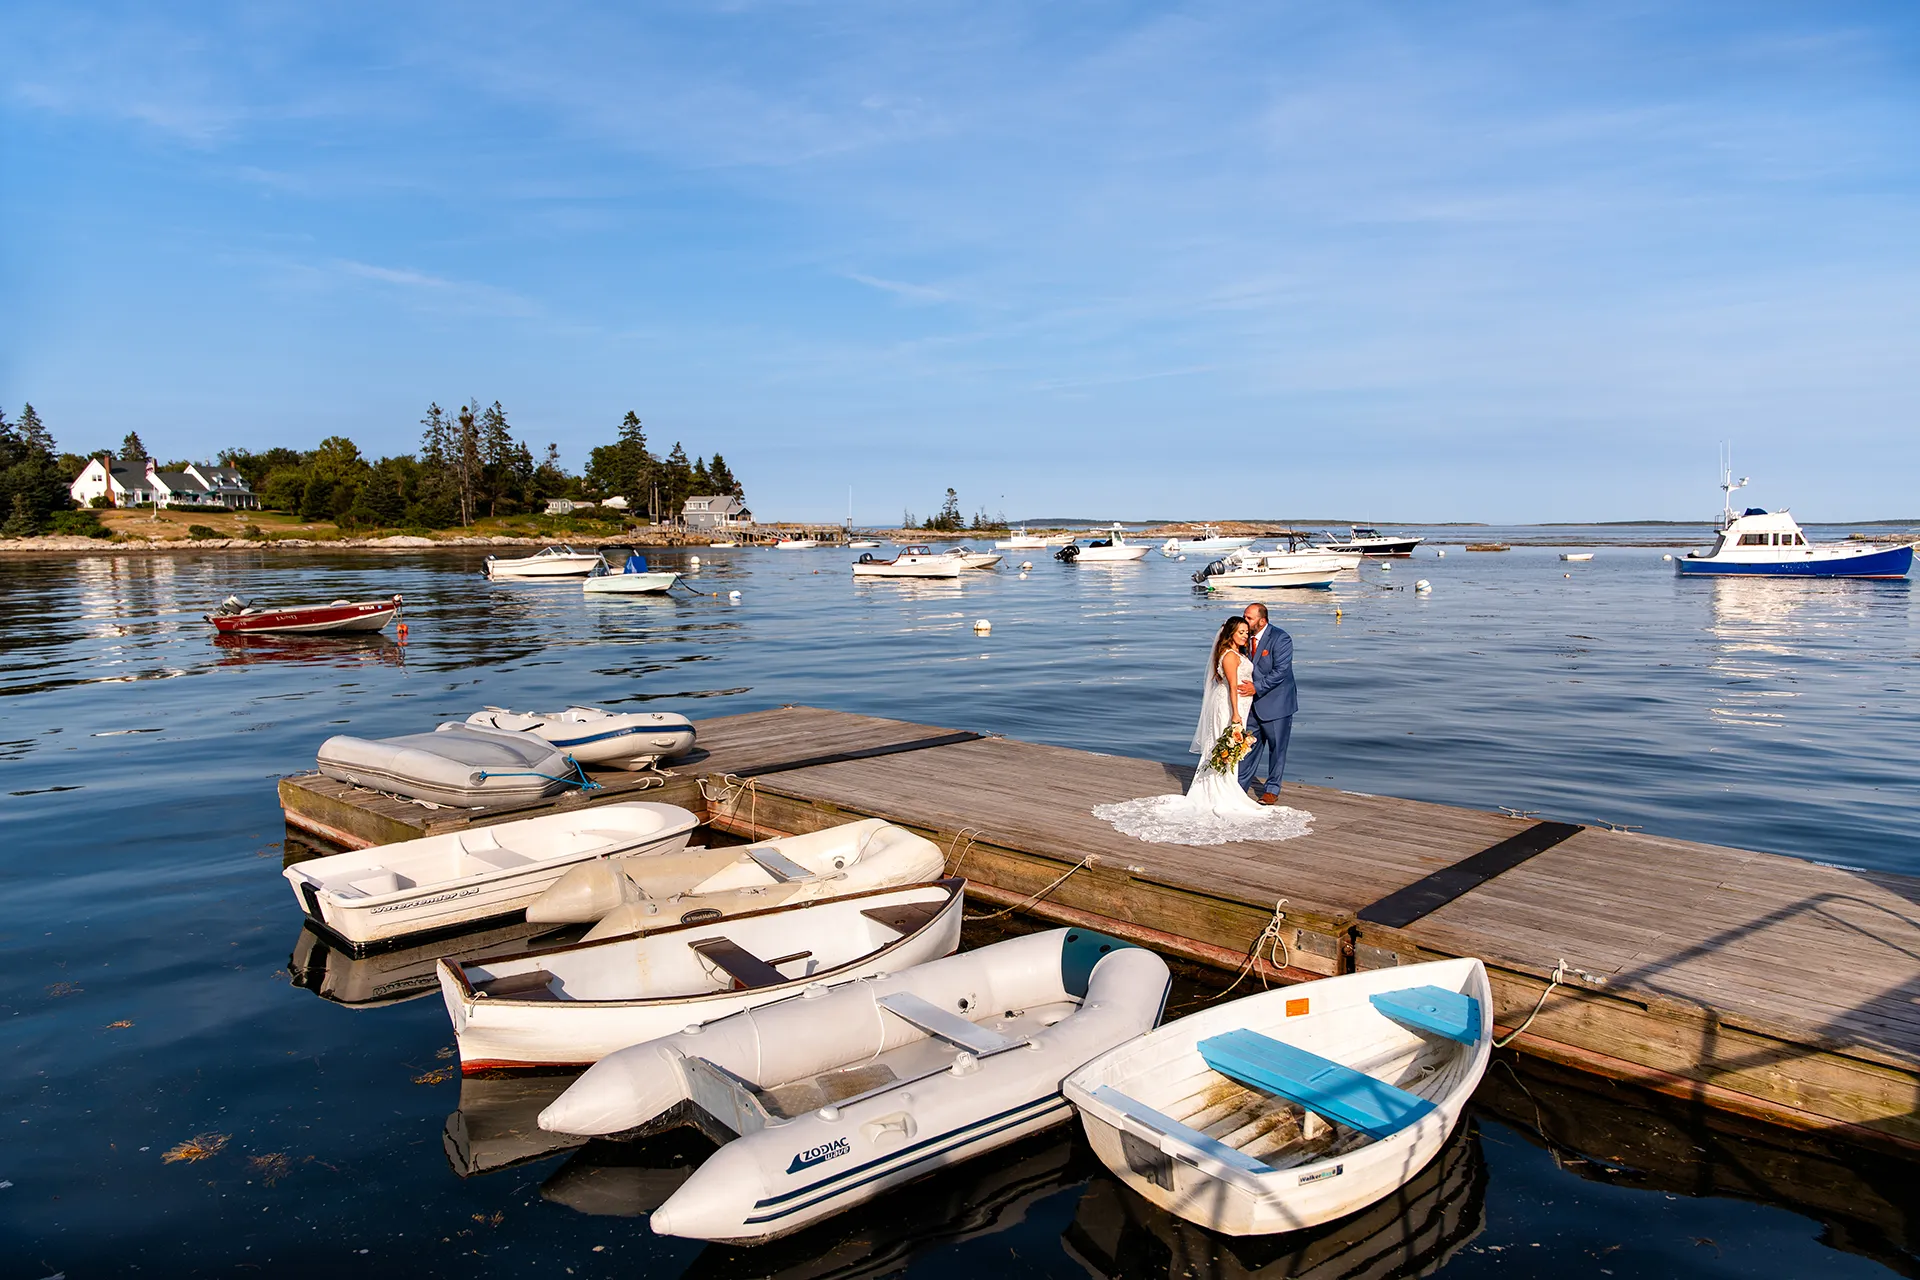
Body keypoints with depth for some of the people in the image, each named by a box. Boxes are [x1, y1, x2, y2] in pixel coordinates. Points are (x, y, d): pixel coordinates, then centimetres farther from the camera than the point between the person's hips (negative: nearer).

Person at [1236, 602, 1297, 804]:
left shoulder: (1280, 639, -17)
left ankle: (1272, 789, 19)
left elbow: (1280, 671, -22)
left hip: (1276, 702, -5)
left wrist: (1257, 687, -26)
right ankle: (1241, 785, 17)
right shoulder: (1247, 637, 2)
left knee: (1277, 747, 7)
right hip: (1253, 703, 6)